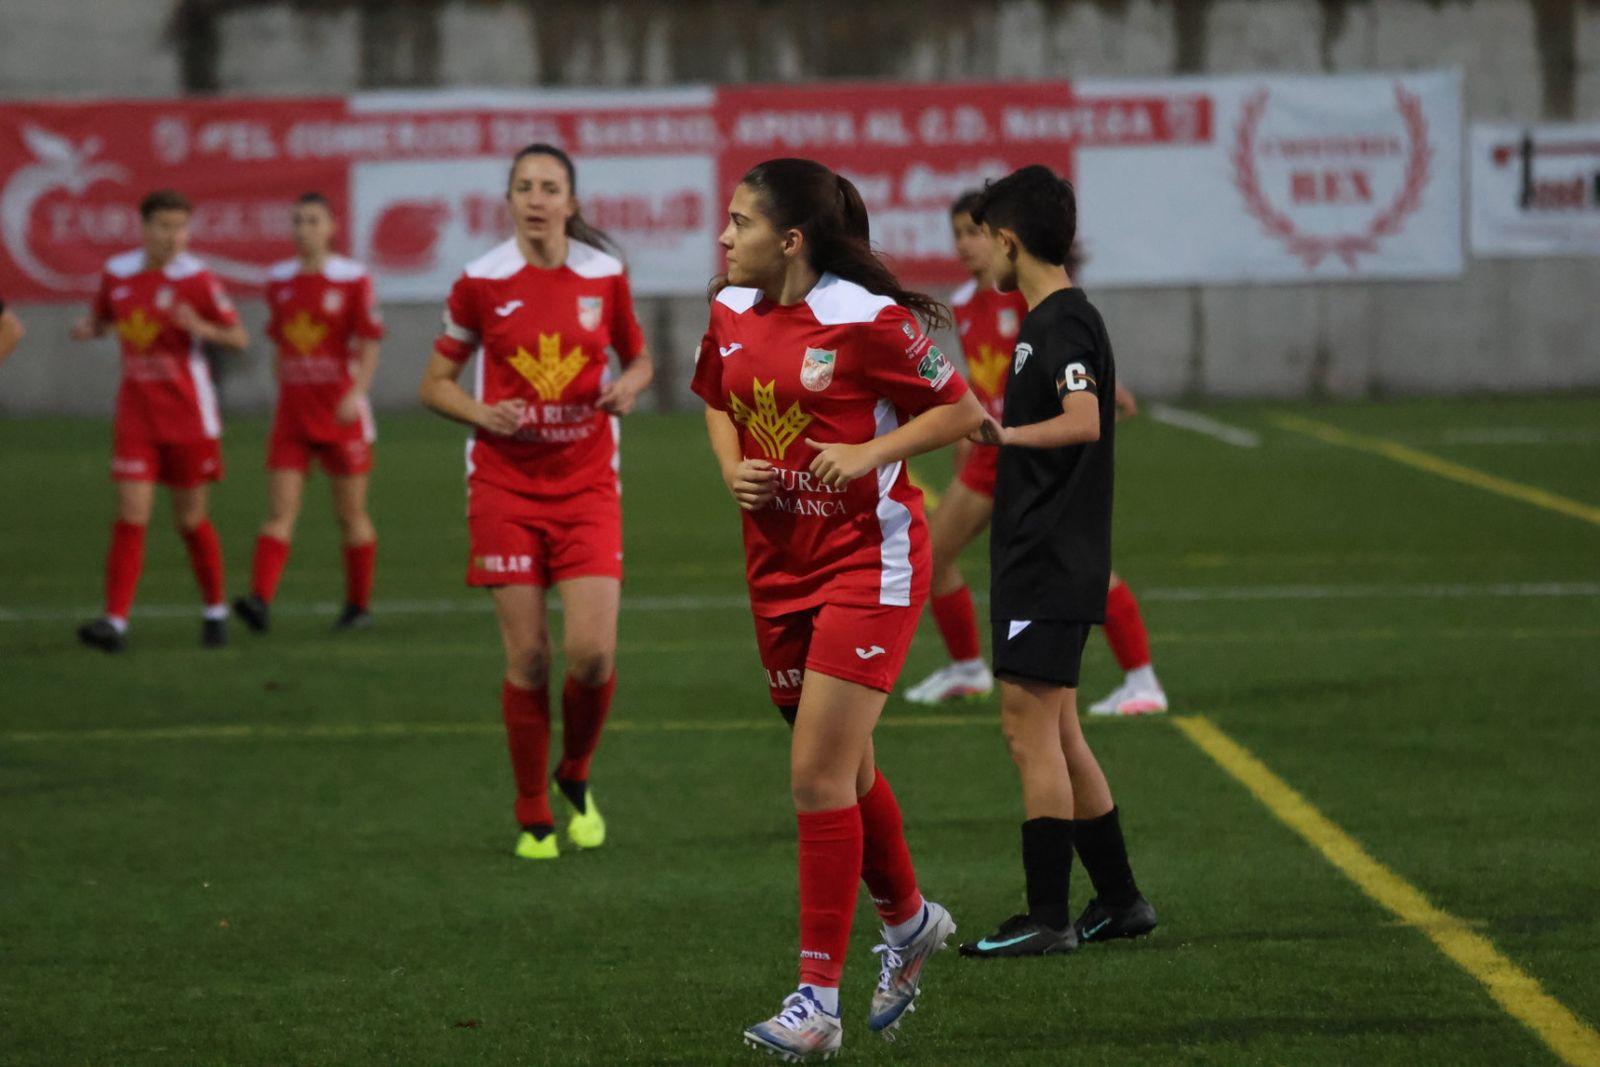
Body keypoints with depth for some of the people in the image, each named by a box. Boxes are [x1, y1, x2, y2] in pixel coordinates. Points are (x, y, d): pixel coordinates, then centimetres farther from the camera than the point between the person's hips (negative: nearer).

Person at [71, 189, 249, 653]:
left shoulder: (196, 278, -9)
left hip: (189, 415, -2)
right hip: (136, 416, 2)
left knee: (191, 520, 7)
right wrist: (89, 329, -6)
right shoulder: (116, 272, 2)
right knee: (130, 517, -9)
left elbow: (239, 337, -6)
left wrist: (202, 328, -26)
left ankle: (215, 611, 27)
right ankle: (115, 622, -13)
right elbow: (102, 319, 19)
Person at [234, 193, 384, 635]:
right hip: (292, 412, 3)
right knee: (279, 511, -8)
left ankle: (359, 606, 18)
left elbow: (369, 348, -7)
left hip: (340, 415, -3)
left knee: (351, 514, 5)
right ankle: (260, 601, -20)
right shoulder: (279, 280, 9)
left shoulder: (352, 279, -4)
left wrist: (356, 393, -21)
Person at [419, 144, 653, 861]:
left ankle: (575, 780, 19)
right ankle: (533, 820, 13)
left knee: (593, 654, -10)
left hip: (587, 486, 1)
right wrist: (483, 414, -15)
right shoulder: (481, 282, -3)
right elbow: (436, 383, 5)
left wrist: (628, 386, -7)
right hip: (505, 488, -1)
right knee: (528, 659, -3)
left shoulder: (605, 276, 0)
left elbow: (639, 357, 16)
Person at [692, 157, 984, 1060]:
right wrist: (734, 468, 1)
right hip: (781, 564, 7)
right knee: (840, 769, 18)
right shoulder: (731, 314, 3)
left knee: (819, 775, -12)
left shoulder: (867, 319, -17)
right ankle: (909, 919, 43)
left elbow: (961, 410, -8)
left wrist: (869, 454, -20)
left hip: (868, 560, -7)